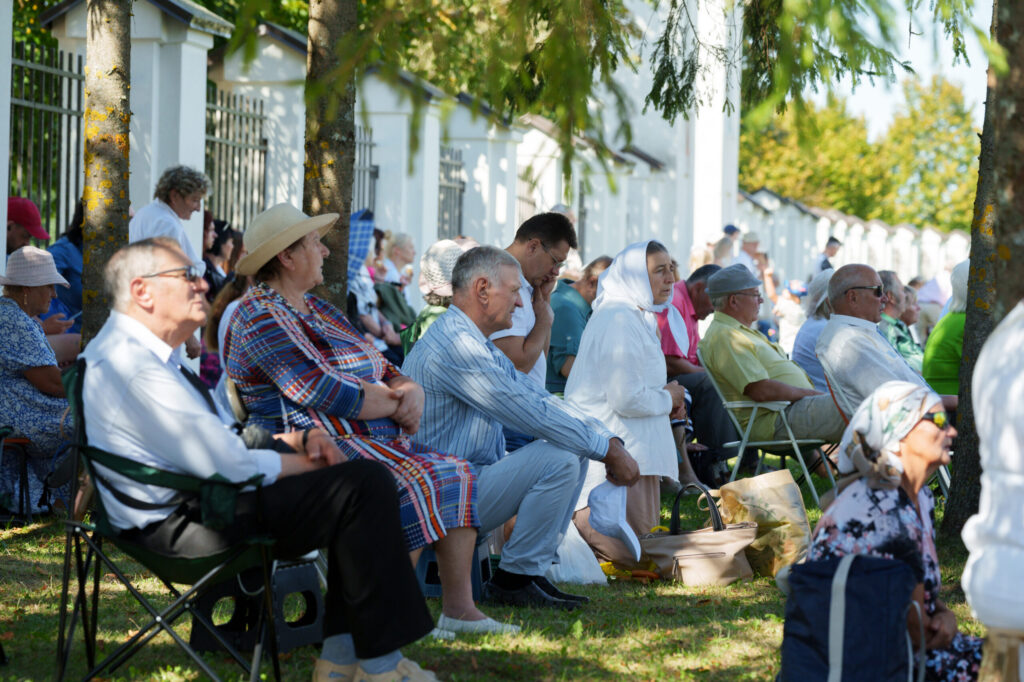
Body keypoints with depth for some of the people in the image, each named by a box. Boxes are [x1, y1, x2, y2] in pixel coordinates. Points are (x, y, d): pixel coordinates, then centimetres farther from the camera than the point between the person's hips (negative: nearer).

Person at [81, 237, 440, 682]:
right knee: (365, 486, -16)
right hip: (183, 524, -11)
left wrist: (302, 440, 4)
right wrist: (310, 463, -6)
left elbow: (222, 435, 21)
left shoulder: (139, 351, 16)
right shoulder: (132, 367, -20)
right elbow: (229, 465, -22)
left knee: (361, 482, 12)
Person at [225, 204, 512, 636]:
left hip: (375, 442, 10)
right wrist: (397, 405, -8)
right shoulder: (261, 318, -11)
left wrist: (412, 392, -6)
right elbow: (327, 394, -20)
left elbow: (386, 373, 18)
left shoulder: (318, 310, 21)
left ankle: (459, 608, -3)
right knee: (417, 482, -25)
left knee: (453, 473, -1)